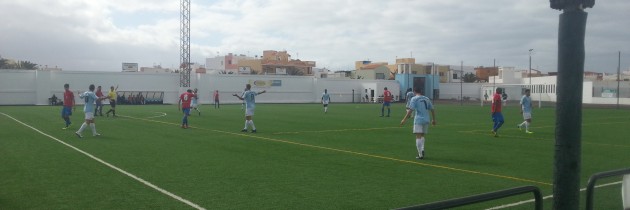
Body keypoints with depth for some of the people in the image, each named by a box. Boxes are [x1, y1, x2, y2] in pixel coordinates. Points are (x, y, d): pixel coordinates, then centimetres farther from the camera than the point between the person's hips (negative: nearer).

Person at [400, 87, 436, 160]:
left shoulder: (414, 99, -3)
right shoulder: (427, 99, 14)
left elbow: (410, 110, -13)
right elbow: (432, 109, 15)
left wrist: (404, 119, -11)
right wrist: (433, 120, 26)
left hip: (418, 120, -5)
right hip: (426, 120, 5)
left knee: (418, 136, -4)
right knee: (422, 135, 20)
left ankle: (420, 154, -9)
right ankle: (422, 149, 1)